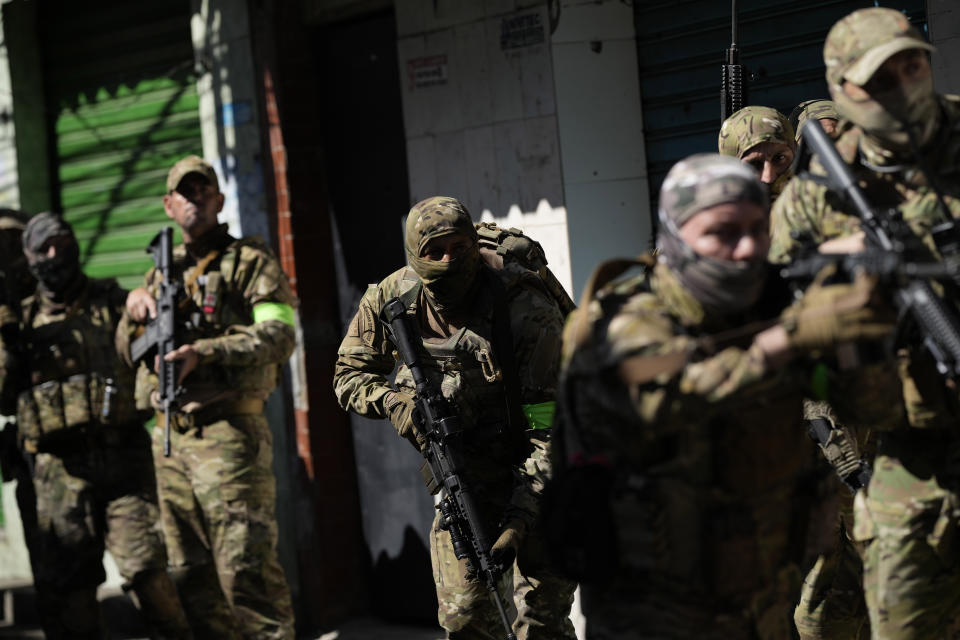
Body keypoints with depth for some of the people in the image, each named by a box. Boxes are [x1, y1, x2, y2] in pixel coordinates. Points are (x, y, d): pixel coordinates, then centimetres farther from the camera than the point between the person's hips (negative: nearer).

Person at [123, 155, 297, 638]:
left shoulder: (250, 261, 3)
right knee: (190, 574, 9)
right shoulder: (161, 272, 20)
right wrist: (134, 305, 0)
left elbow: (279, 335, -10)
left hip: (229, 433, -6)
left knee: (245, 567, -11)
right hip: (170, 437, 6)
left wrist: (203, 352, -20)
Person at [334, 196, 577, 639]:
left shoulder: (525, 307, -26)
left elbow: (551, 427, -27)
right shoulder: (393, 299, -11)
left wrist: (521, 518, -33)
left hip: (531, 474, -4)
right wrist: (393, 400, -20)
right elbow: (348, 376, 3)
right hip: (462, 477, 4)